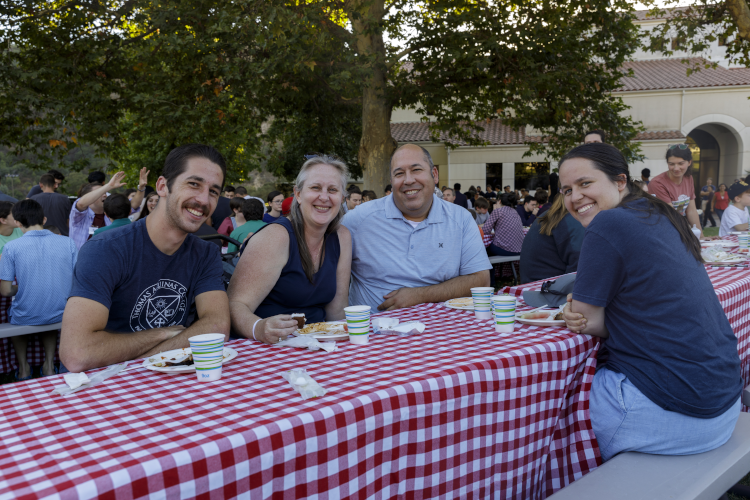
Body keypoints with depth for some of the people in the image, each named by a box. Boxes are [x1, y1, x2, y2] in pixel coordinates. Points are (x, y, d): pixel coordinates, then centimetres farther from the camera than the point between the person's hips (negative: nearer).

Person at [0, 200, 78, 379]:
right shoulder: (68, 243, -7)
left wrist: (20, 288, 11)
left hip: (26, 318, -2)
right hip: (61, 315, 2)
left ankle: (23, 366, 36)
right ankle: (49, 363, 32)